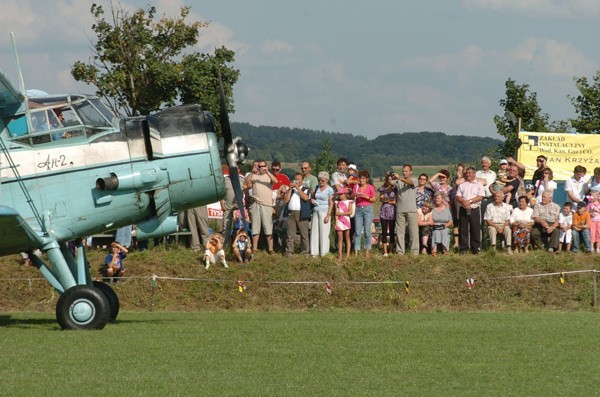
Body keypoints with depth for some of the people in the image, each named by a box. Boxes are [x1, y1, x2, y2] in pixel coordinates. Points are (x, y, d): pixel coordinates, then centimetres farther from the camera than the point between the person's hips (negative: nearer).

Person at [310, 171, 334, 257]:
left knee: (324, 233, -5)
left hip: (324, 212, -6)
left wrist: (328, 215, -14)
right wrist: (312, 200, 2)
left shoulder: (329, 190, -5)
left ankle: (324, 252, 0)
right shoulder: (317, 188, 12)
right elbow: (313, 197, 27)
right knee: (315, 232, 3)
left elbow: (331, 203, -7)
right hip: (316, 212, 6)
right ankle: (315, 252, 8)